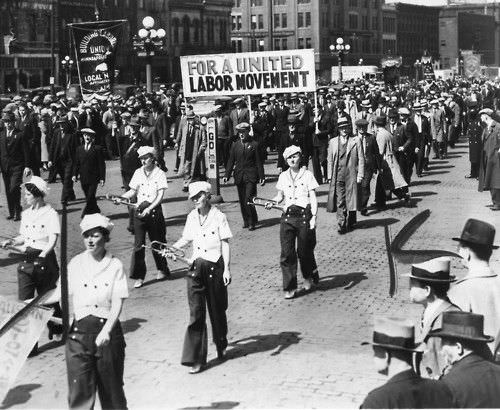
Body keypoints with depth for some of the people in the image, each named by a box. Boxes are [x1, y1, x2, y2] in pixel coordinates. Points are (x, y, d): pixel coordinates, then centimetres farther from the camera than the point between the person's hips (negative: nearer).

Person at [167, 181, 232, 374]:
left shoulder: (218, 217, -7)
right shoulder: (192, 217, 7)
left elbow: (225, 244, -6)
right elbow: (186, 239, 18)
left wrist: (227, 269, -11)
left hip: (215, 266, -3)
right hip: (196, 267, 3)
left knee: (217, 311, 11)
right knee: (196, 313, -3)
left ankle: (221, 347, 36)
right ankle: (196, 359, -2)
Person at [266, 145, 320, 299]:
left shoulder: (307, 175, 1)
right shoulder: (283, 177, 12)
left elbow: (313, 198, -1)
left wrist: (314, 217, -12)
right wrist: (272, 202, 0)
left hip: (304, 215, -3)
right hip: (288, 216, 3)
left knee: (304, 251, 2)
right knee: (287, 253, -5)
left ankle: (309, 277, 31)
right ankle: (290, 288, 1)